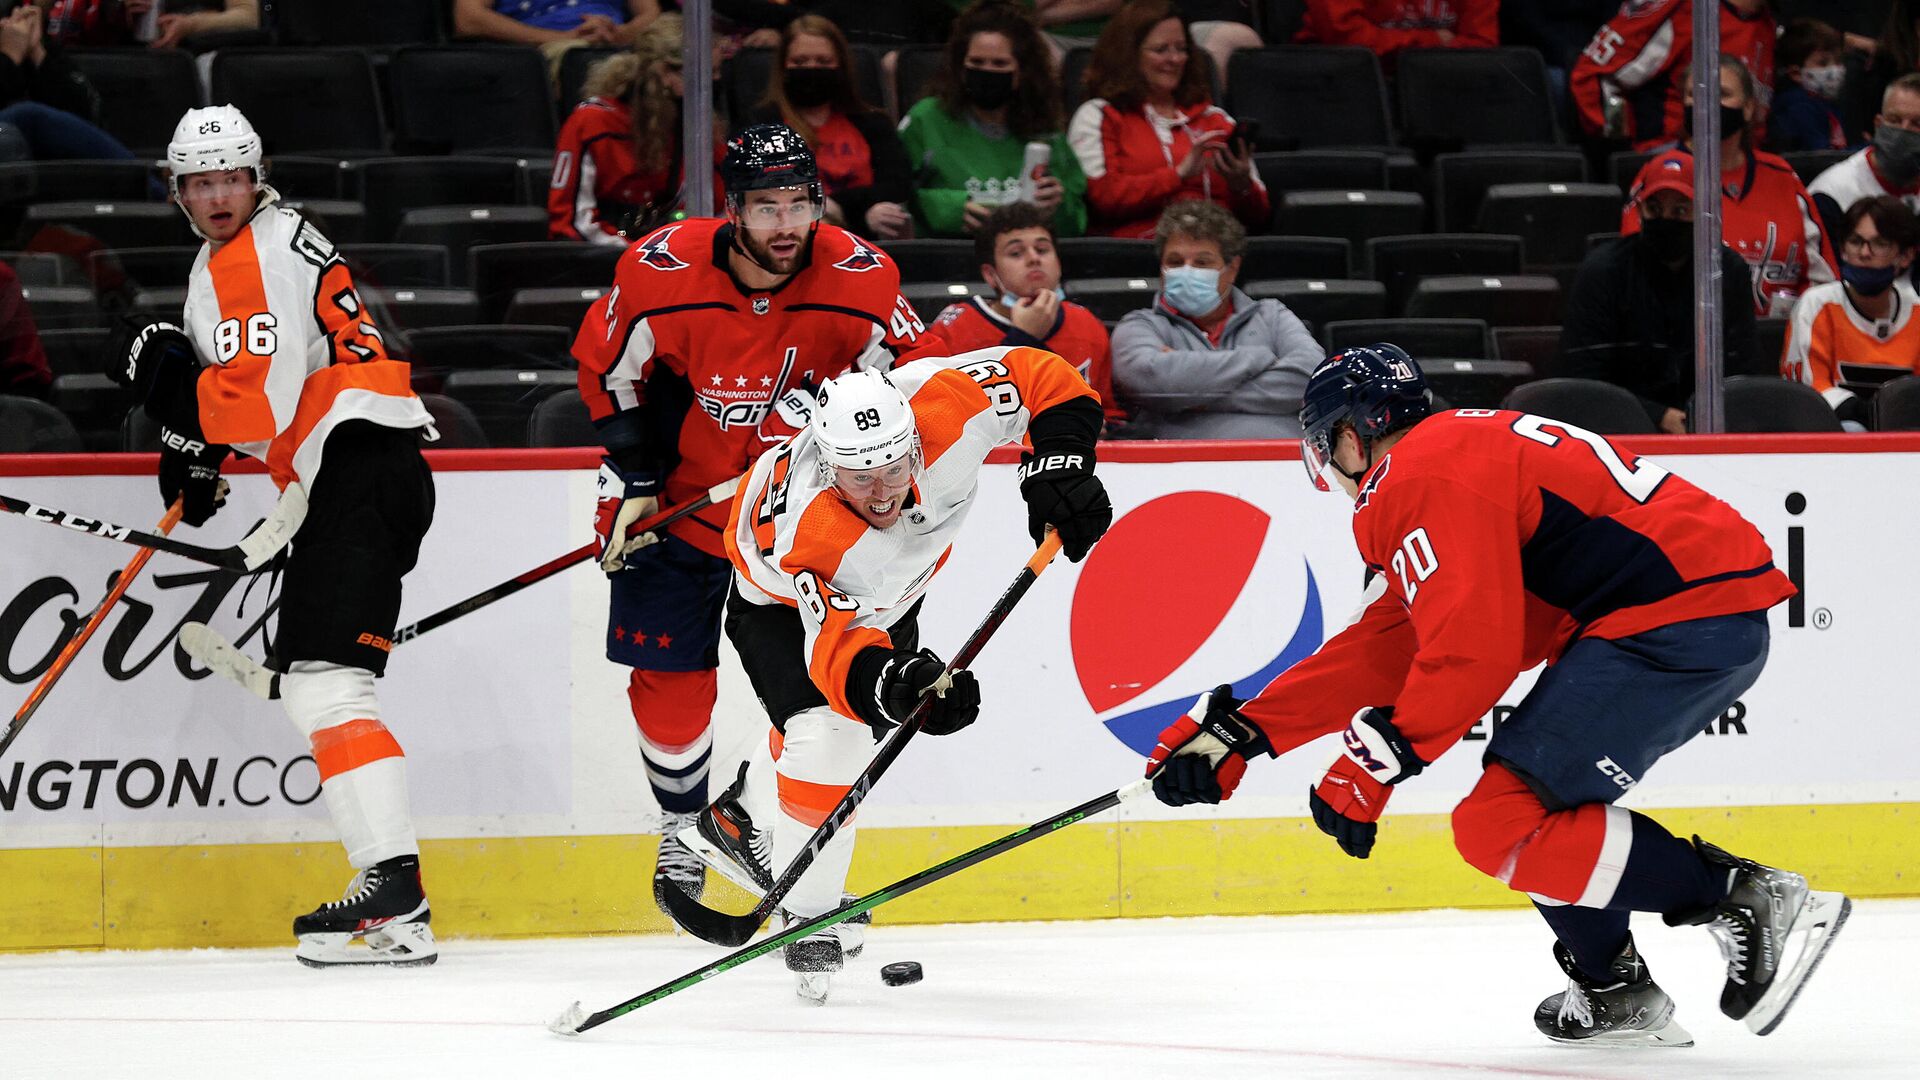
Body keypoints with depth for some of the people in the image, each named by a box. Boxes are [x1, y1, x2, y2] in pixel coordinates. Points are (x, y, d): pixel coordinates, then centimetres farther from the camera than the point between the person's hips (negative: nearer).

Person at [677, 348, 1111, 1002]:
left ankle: (740, 816, 45)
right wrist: (891, 684, -71)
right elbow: (838, 647, -52)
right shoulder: (806, 527, -48)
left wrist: (1057, 465, -38)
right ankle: (812, 917, -5)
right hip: (780, 601, -6)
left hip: (890, 592, 6)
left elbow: (1044, 380, -26)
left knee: (866, 730, 17)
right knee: (829, 736, -25)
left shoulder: (938, 403, -39)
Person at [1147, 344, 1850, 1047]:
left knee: (1504, 823, -12)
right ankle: (1614, 995, 21)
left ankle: (1752, 904, -12)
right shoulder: (1463, 449, 26)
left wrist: (1374, 763, -9)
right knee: (1528, 788, 21)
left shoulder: (1428, 479, -7)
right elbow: (1380, 651, 25)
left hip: (1682, 615, -11)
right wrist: (1239, 733, 23)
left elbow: (1471, 647, -17)